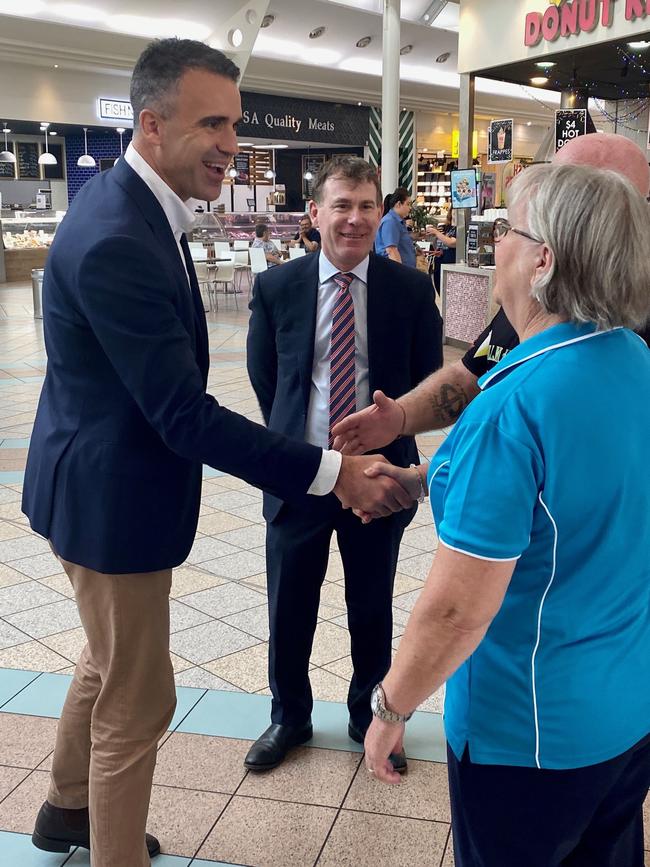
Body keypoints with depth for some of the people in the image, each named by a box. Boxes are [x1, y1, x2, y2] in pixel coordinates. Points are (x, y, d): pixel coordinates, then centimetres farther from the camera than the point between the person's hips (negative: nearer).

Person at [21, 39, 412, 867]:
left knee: (109, 660, 28)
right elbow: (185, 415, -29)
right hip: (112, 496, -11)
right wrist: (332, 473, -27)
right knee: (137, 703, 7)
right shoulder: (115, 240, -29)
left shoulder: (129, 204, 3)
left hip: (105, 480, 11)